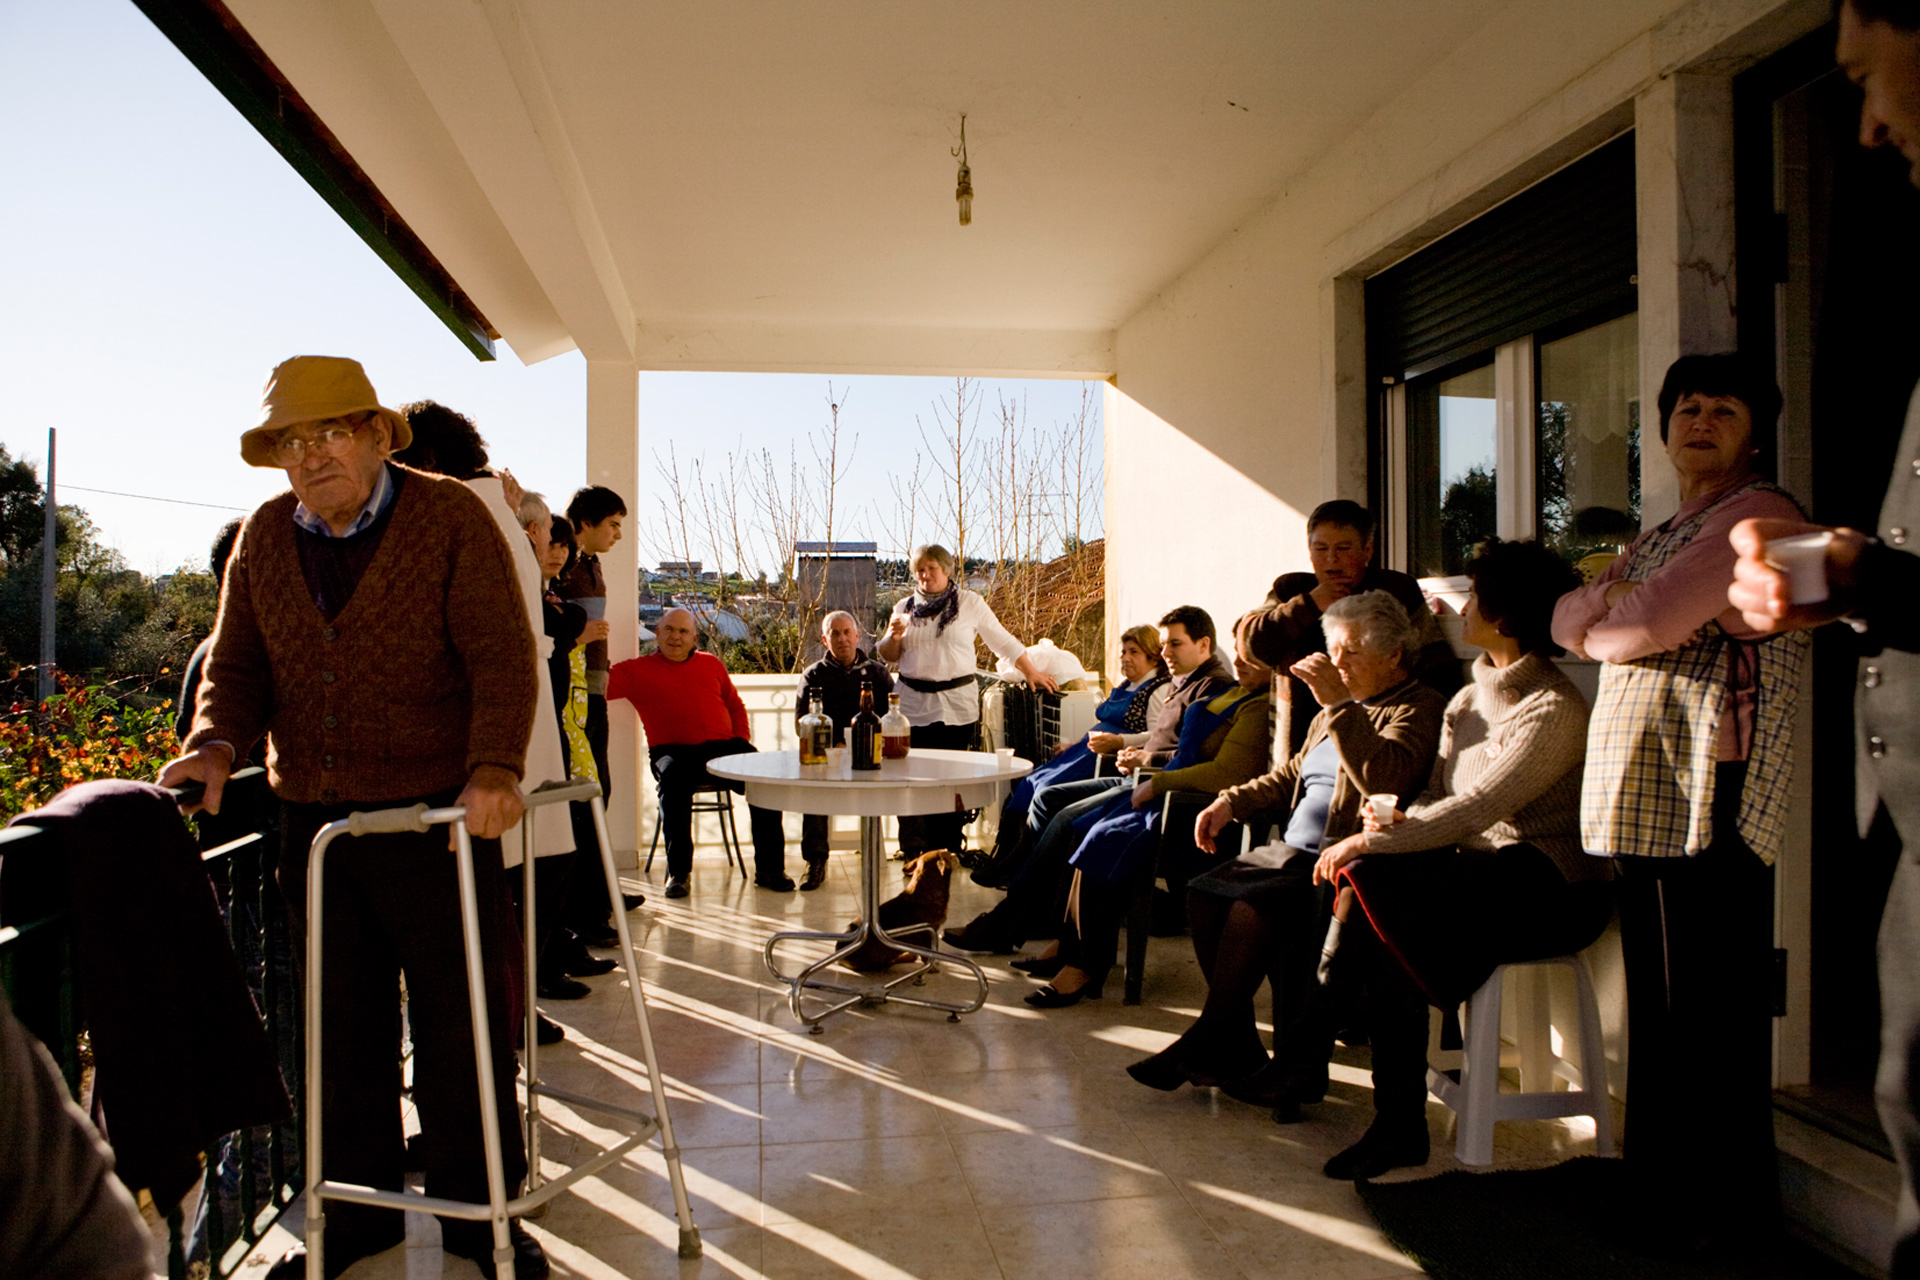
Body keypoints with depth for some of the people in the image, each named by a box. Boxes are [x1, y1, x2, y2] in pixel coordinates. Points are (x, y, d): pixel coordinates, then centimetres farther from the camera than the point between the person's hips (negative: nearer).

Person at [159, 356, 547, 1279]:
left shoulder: (451, 518, -6)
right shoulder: (264, 536, 10)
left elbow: (502, 655, -15)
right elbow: (237, 662, 11)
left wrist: (494, 766, -30)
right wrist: (217, 742, -11)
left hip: (438, 815, -4)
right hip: (314, 821, 5)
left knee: (461, 1023, 5)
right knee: (342, 1027, 15)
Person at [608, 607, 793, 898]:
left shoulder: (712, 664, 22)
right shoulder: (638, 670, 12)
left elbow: (736, 706, 26)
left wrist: (742, 741, 10)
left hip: (724, 745, 3)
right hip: (674, 751, -2)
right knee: (673, 778, -37)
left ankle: (769, 868, -12)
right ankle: (678, 872, -26)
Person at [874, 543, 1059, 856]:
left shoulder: (969, 602, 5)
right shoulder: (905, 607, 13)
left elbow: (1003, 641, 11)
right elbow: (888, 657, 16)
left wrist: (1032, 672, 10)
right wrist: (893, 635, -5)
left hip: (957, 705, -2)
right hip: (914, 705, 2)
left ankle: (950, 848, 4)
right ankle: (915, 850, 2)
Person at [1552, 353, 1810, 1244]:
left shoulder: (1760, 513, -5)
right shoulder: (1660, 535, 23)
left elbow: (1644, 622, -16)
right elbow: (1568, 617, 14)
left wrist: (1607, 621, 4)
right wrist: (1610, 598, -5)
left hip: (1709, 794, -8)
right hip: (1642, 799, 9)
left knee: (1713, 1007, -1)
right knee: (1654, 1004, 13)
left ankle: (1732, 1201, 11)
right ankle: (1657, 1177, 24)